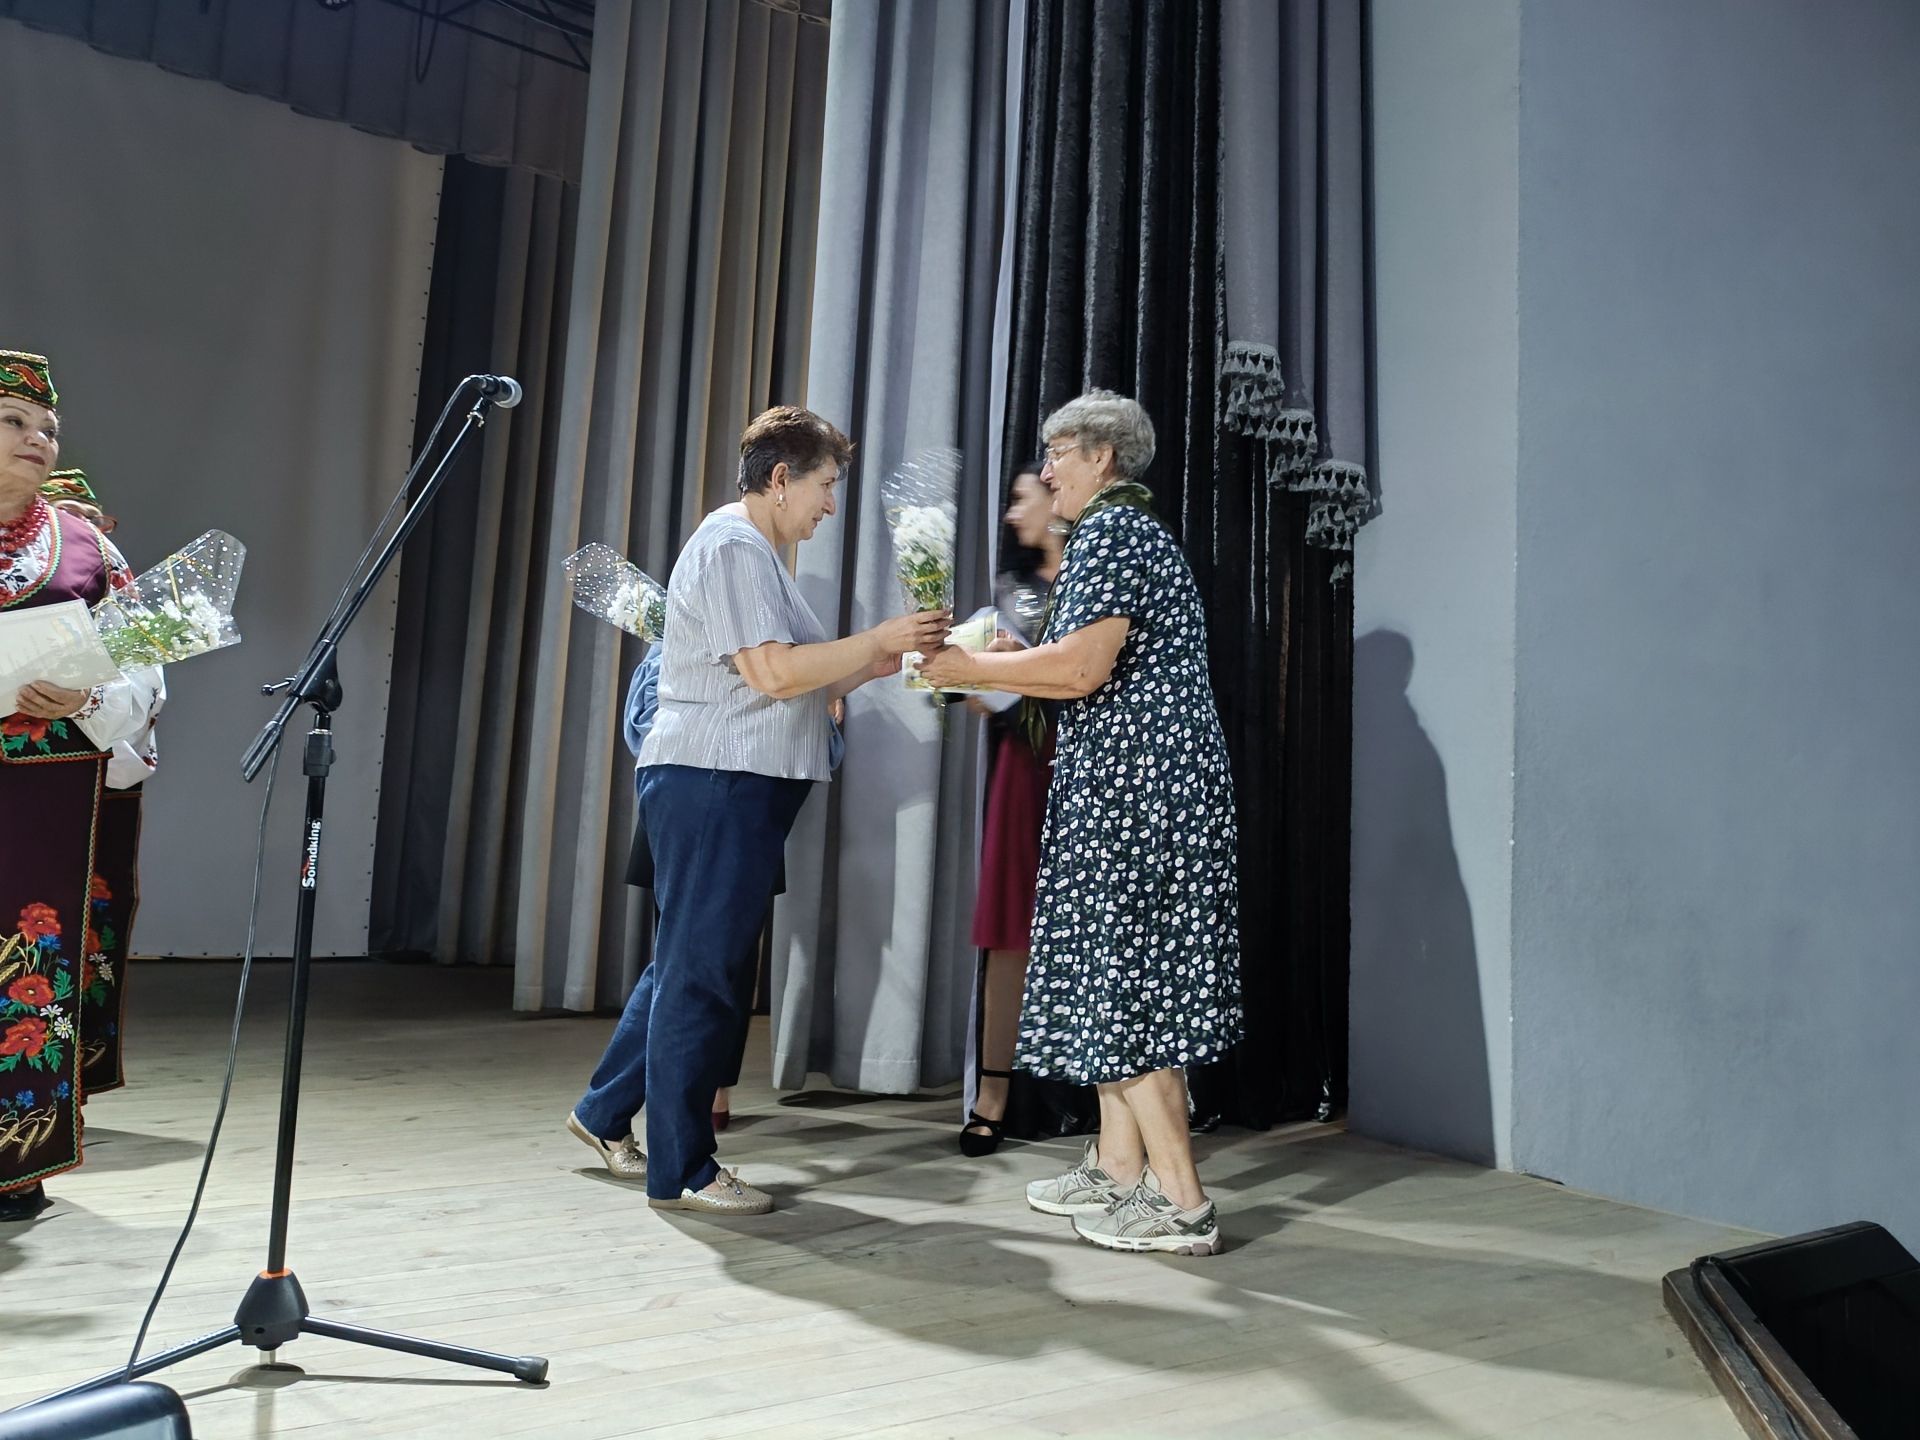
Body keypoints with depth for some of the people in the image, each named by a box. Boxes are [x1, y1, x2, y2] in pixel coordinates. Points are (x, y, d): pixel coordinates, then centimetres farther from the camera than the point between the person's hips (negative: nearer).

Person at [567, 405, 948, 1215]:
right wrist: (880, 639, -13)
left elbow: (805, 684, 19)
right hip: (713, 784, -10)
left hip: (737, 789, 10)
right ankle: (681, 1171, 7)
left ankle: (607, 1113, 30)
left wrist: (890, 661, 11)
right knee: (701, 975, -3)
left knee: (688, 966, 17)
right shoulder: (731, 547, -11)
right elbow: (775, 672, -20)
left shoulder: (755, 553, 21)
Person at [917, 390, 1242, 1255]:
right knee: (1112, 975, 14)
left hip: (1133, 789, -11)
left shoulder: (1110, 530, -10)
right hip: (1132, 790, 11)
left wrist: (966, 667, -10)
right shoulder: (1133, 529, 23)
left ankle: (1182, 1203, -1)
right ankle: (1119, 1169, 24)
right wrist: (995, 662, 20)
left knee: (1122, 979, -7)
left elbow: (1080, 668, -21)